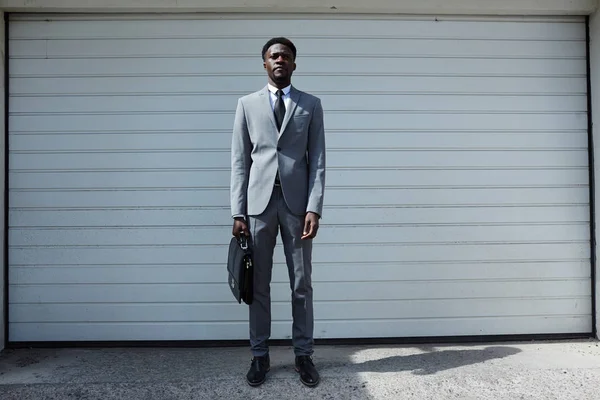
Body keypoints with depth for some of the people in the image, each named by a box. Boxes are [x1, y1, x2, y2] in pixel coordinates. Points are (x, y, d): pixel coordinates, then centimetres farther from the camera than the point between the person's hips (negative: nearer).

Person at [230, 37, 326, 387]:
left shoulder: (311, 105, 8)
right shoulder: (247, 104, 9)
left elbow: (318, 160, 2)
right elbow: (240, 161, 5)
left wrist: (314, 207, -9)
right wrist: (239, 212, -2)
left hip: (297, 203, 0)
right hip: (259, 202, 1)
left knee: (302, 285, 6)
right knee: (259, 285, 7)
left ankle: (304, 354, 21)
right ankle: (260, 355, 21)